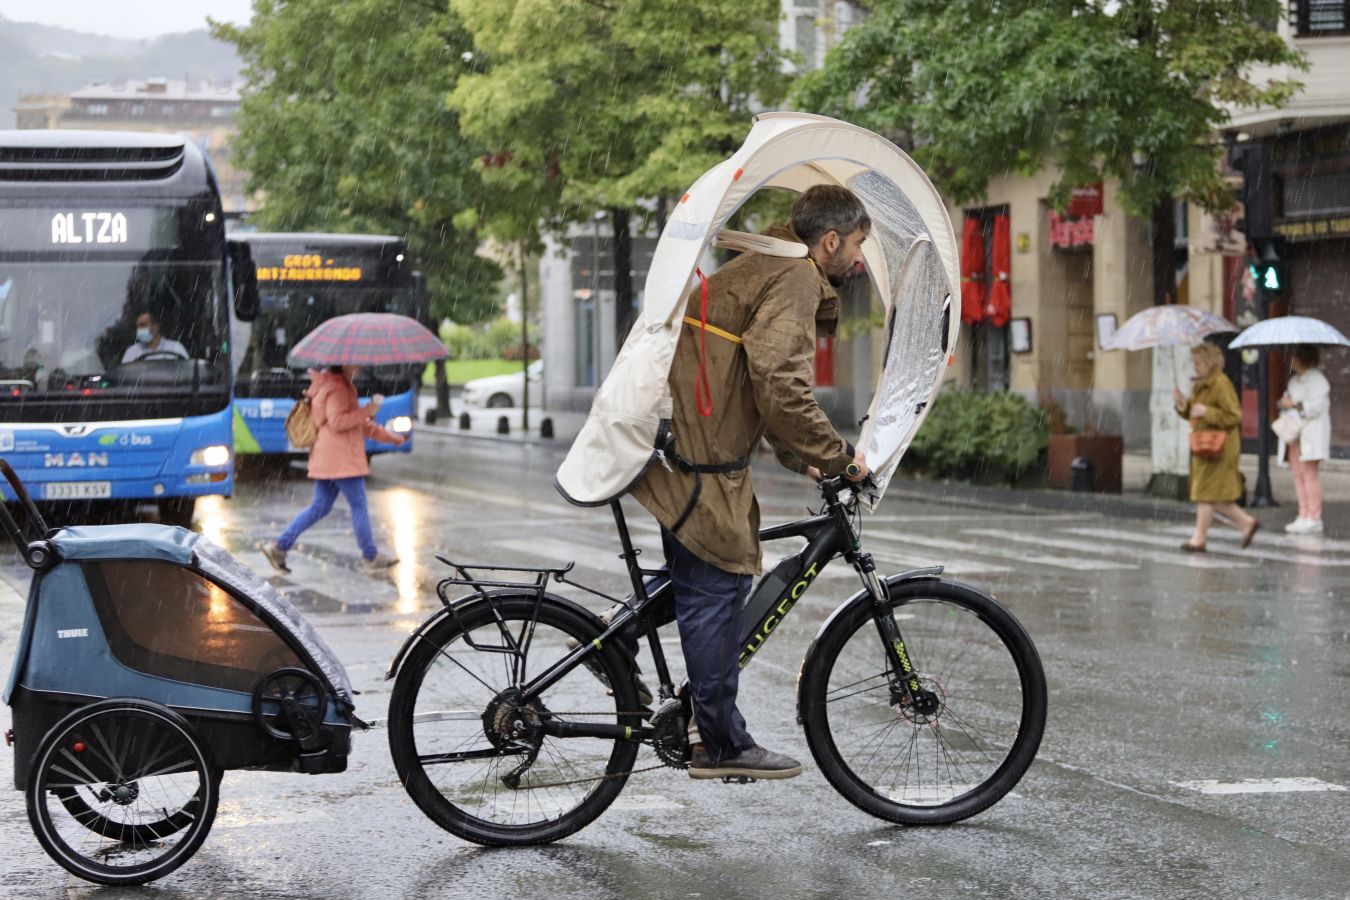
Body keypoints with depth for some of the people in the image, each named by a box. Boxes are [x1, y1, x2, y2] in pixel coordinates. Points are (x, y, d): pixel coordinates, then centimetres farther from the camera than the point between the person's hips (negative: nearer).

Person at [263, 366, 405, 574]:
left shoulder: (343, 387, 21)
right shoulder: (336, 389, -13)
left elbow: (357, 422, 28)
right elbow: (337, 422, -23)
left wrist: (387, 436, 28)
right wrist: (367, 411, -19)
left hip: (327, 460, 10)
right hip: (341, 459, -10)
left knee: (320, 507, 10)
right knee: (359, 505, -1)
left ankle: (280, 546, 5)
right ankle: (370, 557, 6)